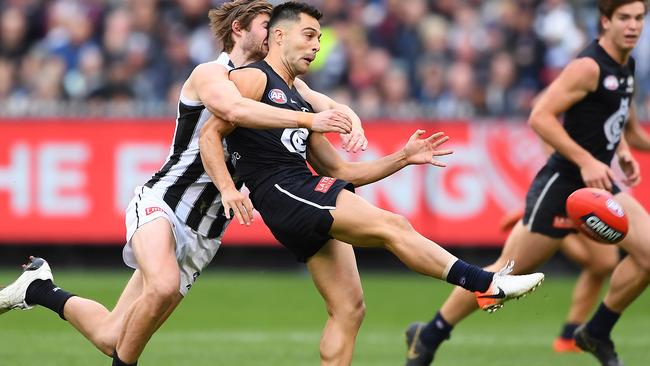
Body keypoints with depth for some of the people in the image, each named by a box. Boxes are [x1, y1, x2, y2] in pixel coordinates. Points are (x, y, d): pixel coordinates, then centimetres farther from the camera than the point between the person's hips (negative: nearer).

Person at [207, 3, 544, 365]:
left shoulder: (300, 103, 28)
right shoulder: (253, 79, 4)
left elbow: (341, 172, 27)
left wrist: (404, 157, 19)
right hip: (282, 192, -9)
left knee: (349, 309, 2)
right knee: (392, 225, -19)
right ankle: (488, 285, -21)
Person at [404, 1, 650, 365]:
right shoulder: (589, 67, -18)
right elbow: (540, 117, -24)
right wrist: (586, 161, -28)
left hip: (597, 183, 8)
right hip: (560, 184, -8)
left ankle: (596, 333, 10)